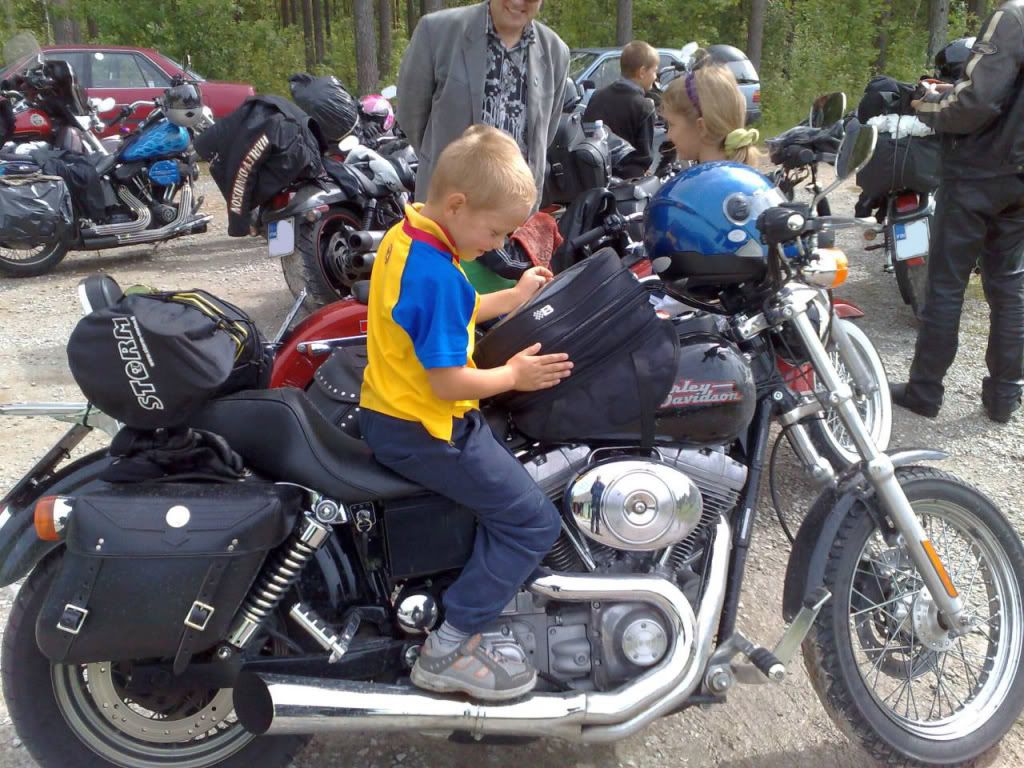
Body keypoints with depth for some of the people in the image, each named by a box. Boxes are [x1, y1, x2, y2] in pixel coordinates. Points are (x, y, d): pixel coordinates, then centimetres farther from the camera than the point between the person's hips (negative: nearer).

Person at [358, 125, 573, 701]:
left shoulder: (405, 237, 4)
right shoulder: (439, 275, -27)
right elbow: (447, 382, -26)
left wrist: (512, 298, 12)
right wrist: (514, 376, -11)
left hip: (389, 410, 10)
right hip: (422, 431, -10)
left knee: (506, 460, 27)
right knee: (534, 521, -7)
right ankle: (451, 648, 0)